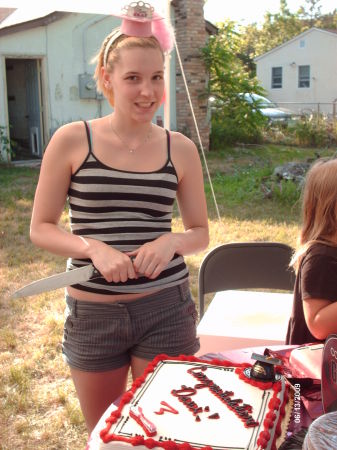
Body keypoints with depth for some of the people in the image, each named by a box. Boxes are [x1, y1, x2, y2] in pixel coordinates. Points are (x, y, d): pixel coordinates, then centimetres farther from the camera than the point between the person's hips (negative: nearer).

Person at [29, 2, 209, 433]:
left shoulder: (180, 148, -1)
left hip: (166, 309, 1)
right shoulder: (72, 141, -6)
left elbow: (200, 232, 6)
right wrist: (95, 248, -20)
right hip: (93, 313, 0)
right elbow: (41, 228, -3)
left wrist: (171, 241, -16)